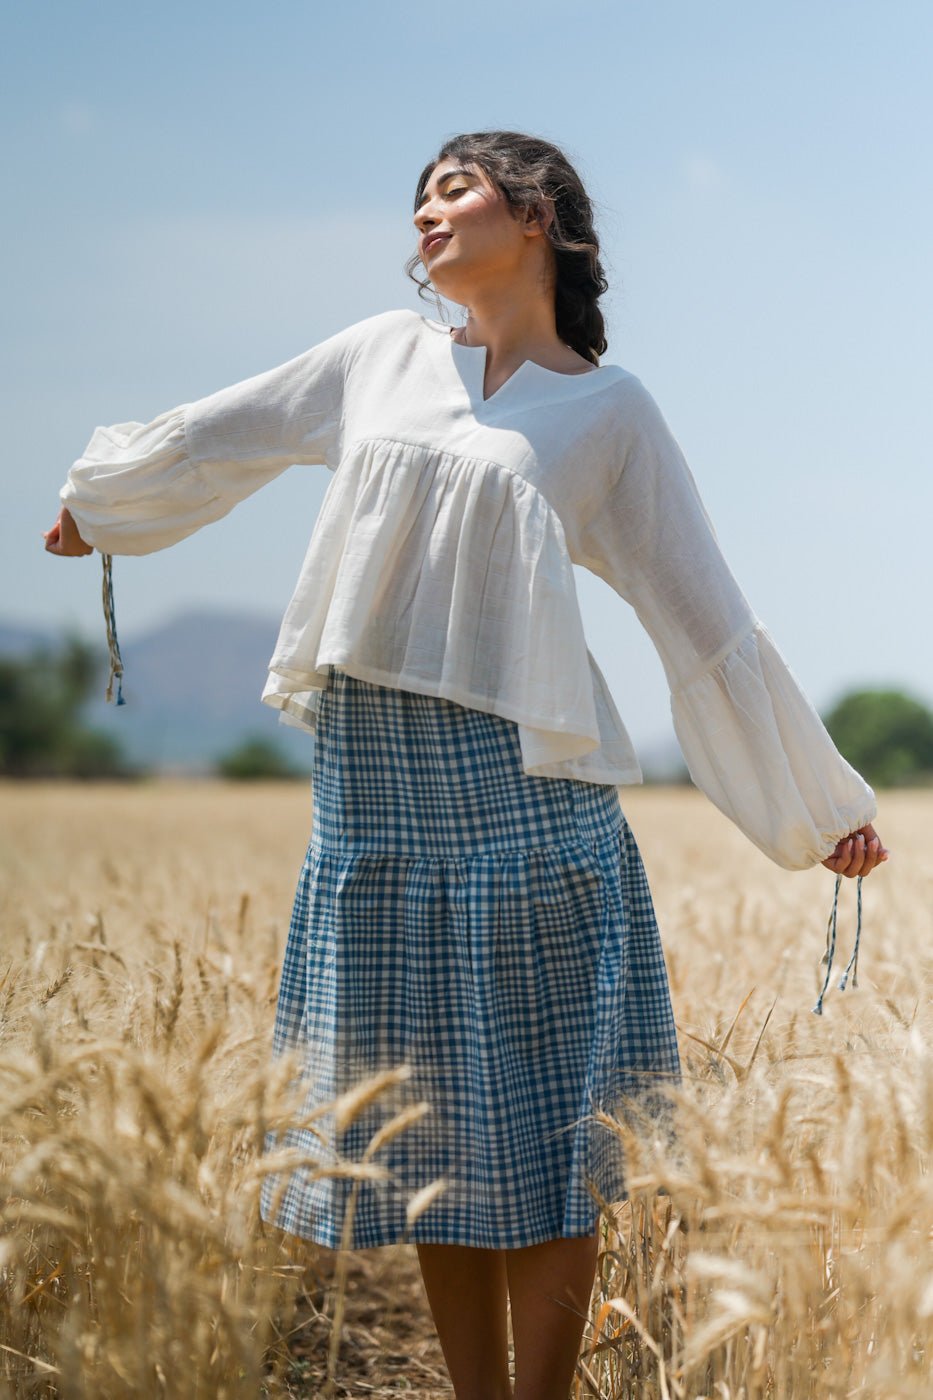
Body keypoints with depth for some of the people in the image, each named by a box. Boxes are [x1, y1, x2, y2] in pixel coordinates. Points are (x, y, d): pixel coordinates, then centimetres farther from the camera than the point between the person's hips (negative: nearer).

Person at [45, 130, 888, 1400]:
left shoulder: (610, 410, 4)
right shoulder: (383, 355, 12)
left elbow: (705, 619, 6)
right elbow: (222, 435, 28)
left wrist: (820, 806, 8)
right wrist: (97, 498, 41)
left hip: (522, 776, -3)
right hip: (370, 774, 3)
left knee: (537, 1131, 0)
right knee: (426, 1124, 8)